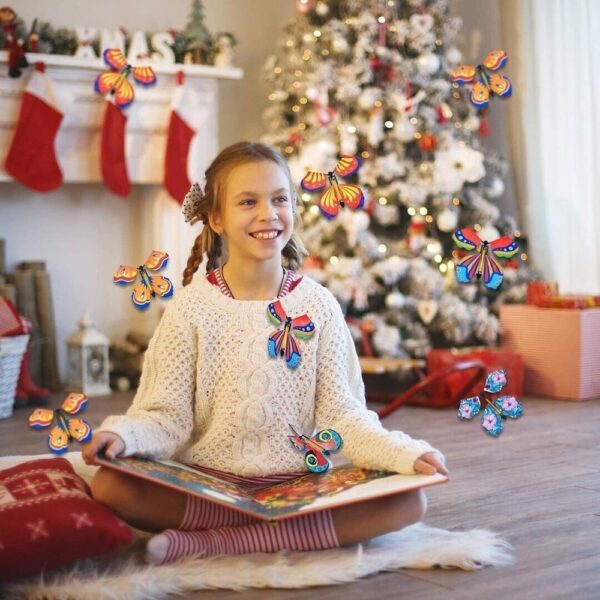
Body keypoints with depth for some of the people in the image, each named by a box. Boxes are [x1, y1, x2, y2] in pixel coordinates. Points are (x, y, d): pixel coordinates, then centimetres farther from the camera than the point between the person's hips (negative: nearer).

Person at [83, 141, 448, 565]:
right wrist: (124, 435, -24)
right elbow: (169, 414, -3)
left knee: (410, 501, -21)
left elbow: (341, 414, 0)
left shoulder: (318, 305, 3)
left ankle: (217, 541, -20)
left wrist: (407, 453, -16)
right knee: (111, 486, -27)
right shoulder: (193, 305, 0)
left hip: (299, 484, 2)